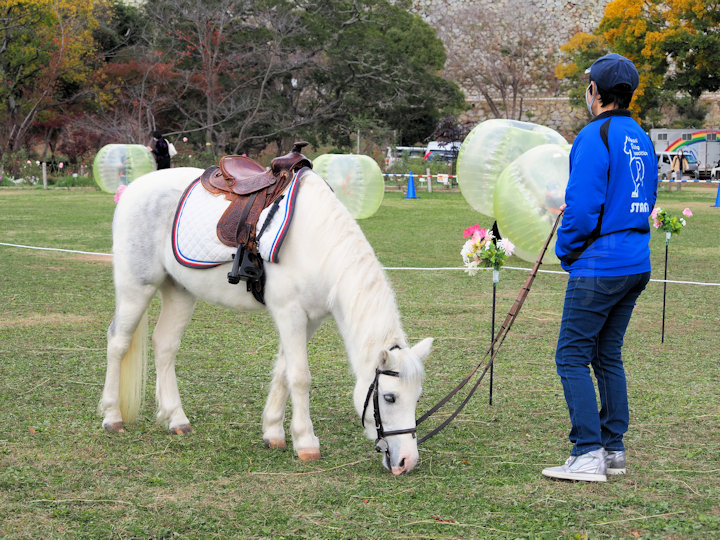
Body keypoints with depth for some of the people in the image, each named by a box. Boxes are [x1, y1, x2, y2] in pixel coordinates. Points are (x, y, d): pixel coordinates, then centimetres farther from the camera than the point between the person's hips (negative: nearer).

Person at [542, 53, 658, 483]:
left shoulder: (596, 136, -14)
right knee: (608, 356, 16)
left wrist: (566, 250, -4)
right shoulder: (642, 139, 12)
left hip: (599, 266, -8)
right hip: (637, 265, 9)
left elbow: (583, 205, -19)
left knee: (572, 357, -4)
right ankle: (614, 450, 18)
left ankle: (589, 455, -7)